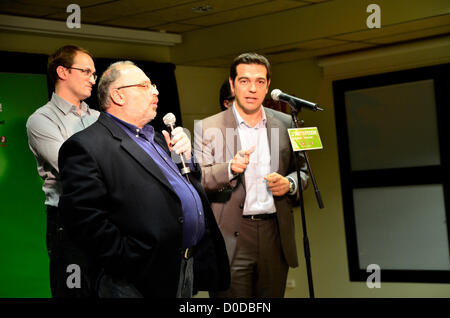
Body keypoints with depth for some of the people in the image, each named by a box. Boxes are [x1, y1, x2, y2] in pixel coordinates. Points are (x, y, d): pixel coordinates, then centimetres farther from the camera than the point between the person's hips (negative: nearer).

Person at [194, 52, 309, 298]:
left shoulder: (286, 124, 10)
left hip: (276, 234, 3)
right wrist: (230, 168, -21)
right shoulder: (207, 128, 0)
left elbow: (303, 170, 18)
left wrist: (290, 184, -4)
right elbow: (196, 180, -5)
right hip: (231, 240, -3)